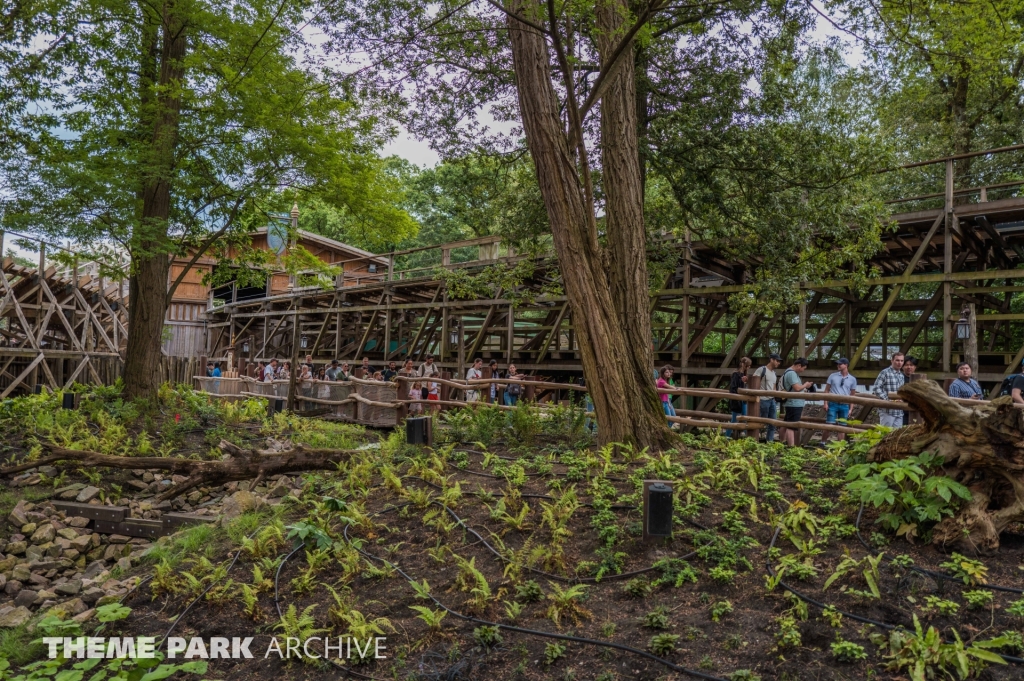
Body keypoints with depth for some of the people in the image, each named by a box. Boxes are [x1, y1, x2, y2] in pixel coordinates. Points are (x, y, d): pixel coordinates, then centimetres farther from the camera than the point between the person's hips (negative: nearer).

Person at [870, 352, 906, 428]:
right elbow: (876, 388, -13)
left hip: (899, 412, 7)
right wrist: (886, 400, -17)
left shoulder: (902, 375, 16)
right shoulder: (885, 372, -6)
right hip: (888, 411, -7)